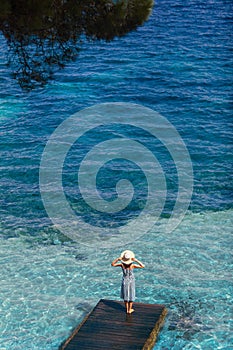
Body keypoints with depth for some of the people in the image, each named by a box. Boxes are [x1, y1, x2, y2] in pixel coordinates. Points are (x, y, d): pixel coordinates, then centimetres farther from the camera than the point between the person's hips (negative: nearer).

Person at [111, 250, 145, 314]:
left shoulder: (122, 264, -21)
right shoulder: (132, 265, -26)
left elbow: (112, 264, -12)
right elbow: (143, 266, -27)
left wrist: (118, 259, -25)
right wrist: (136, 260, -32)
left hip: (124, 281, 2)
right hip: (131, 281, -2)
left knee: (126, 295, 17)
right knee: (131, 296, 14)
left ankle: (127, 309, 26)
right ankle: (130, 310, 23)